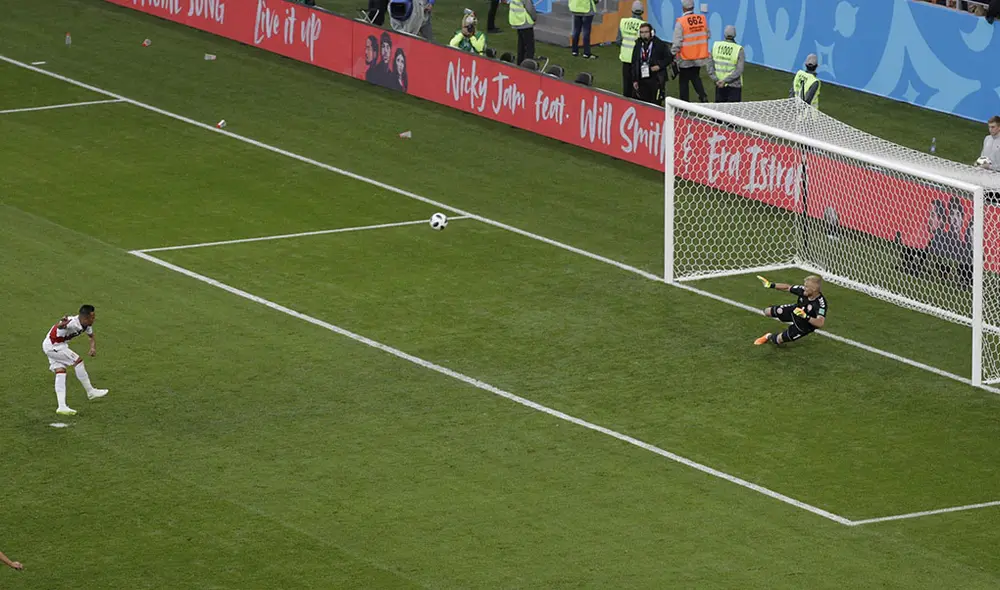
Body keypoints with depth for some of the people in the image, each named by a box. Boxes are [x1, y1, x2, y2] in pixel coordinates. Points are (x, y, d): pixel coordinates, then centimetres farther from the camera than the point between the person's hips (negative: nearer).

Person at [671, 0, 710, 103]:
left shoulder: (680, 22, -18)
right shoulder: (702, 19, -4)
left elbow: (677, 42, -18)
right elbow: (708, 35, 7)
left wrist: (673, 53, -7)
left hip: (685, 58, -4)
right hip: (700, 56, 4)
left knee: (684, 81, 9)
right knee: (695, 77, 21)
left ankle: (684, 102, 13)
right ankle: (703, 95, 3)